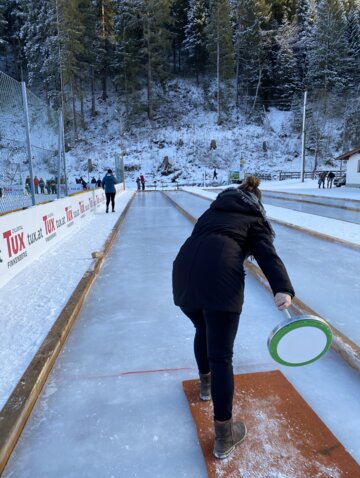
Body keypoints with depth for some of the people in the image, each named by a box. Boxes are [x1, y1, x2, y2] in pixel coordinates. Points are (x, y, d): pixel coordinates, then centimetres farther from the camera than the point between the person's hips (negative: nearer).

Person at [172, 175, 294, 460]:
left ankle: (206, 383, 52)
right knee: (221, 356, 2)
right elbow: (268, 255, -1)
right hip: (220, 276, -5)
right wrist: (283, 289, -15)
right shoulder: (255, 219, 17)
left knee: (203, 329, 31)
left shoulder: (213, 211, 31)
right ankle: (224, 436, 12)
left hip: (184, 269, 5)